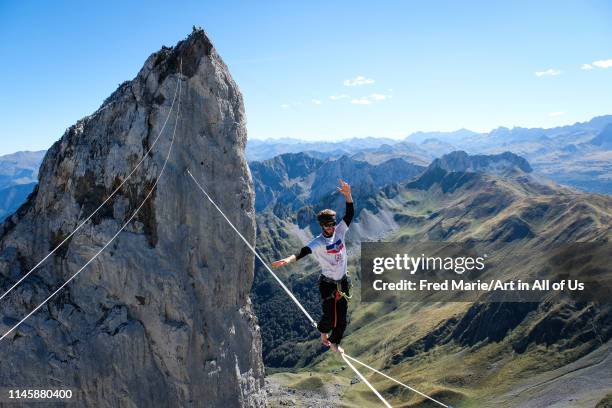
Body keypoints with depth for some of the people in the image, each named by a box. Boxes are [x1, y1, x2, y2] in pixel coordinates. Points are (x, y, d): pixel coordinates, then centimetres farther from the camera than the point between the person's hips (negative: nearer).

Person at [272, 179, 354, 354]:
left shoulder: (339, 231, -2)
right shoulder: (318, 242, -17)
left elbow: (350, 213, -10)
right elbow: (304, 251, -35)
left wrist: (347, 194, -25)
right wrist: (289, 259, -54)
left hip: (343, 282, 5)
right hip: (327, 283, -4)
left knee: (342, 316, 9)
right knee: (329, 315, 4)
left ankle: (335, 343, 29)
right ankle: (323, 332, 39)